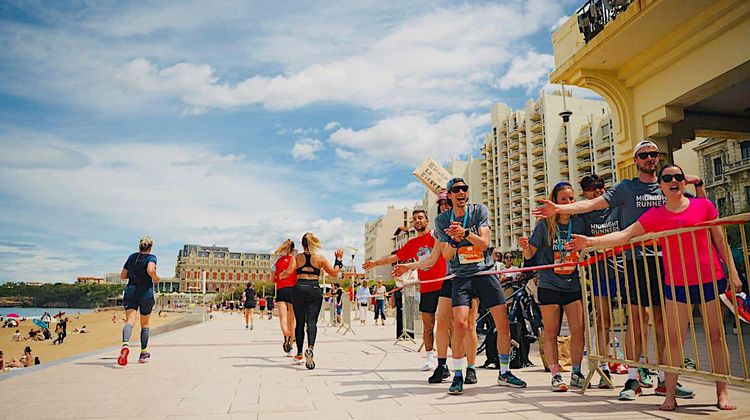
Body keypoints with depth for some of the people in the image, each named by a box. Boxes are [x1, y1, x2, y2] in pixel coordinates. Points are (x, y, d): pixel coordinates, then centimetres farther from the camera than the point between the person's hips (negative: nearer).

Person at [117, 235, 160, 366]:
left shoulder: (132, 257, 10)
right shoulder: (151, 257, -5)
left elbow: (122, 275, 11)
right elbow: (150, 270, -25)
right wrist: (156, 278, -6)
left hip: (130, 292, 2)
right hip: (146, 294, -2)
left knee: (129, 321, -10)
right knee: (145, 324, 13)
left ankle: (125, 344, -40)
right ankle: (143, 353, 22)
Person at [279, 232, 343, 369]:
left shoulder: (296, 257, 6)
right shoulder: (320, 258, 7)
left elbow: (288, 272, -8)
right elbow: (334, 273, 6)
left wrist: (281, 275, 13)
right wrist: (338, 259, 18)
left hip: (299, 289, 1)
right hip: (315, 290, -1)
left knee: (300, 322, 11)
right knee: (312, 321, -5)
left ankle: (299, 354, 17)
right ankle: (310, 347, -31)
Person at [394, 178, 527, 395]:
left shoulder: (480, 210, 1)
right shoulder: (442, 220, 3)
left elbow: (484, 243, -10)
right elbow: (446, 256, 2)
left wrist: (465, 232, -27)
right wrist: (447, 243, -20)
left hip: (485, 273, 1)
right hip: (461, 277, -1)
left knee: (503, 323, -1)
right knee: (460, 324, -17)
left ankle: (504, 373, 18)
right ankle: (457, 376, -1)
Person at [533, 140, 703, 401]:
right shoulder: (625, 189, 6)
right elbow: (592, 204, -4)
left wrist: (698, 184, 2)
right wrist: (559, 208, -16)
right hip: (637, 259, -3)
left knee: (662, 320, 7)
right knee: (636, 318, -5)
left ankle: (664, 378, 18)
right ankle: (633, 379, 1)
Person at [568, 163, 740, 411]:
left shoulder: (704, 205, 2)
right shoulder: (655, 216, 1)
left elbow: (720, 241, 8)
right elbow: (625, 235, -5)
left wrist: (733, 272, 5)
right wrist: (592, 241, -16)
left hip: (711, 279, 0)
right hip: (677, 284, 0)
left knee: (716, 336, 6)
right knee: (674, 339, 1)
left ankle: (722, 393, 18)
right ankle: (670, 395, 6)